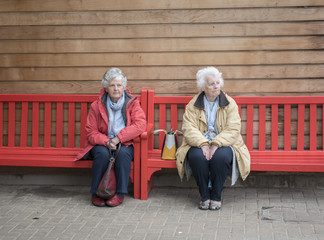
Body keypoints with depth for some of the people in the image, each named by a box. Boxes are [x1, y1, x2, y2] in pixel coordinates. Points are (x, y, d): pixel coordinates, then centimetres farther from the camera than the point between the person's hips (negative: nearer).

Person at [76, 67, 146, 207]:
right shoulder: (97, 105, -1)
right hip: (101, 144, 0)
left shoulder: (132, 103, -1)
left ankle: (120, 194, -22)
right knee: (103, 153, -33)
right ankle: (96, 193, -18)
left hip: (124, 144, 0)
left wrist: (118, 138, -23)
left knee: (123, 153, -34)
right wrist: (106, 141, -22)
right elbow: (91, 132, -2)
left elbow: (140, 125, -15)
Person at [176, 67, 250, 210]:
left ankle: (216, 196, -16)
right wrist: (203, 144, -25)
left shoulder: (230, 103, 4)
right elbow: (188, 128, -7)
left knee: (220, 156, -35)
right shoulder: (193, 104, 5)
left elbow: (233, 130, -8)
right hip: (199, 144, 1)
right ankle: (204, 196, -16)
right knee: (197, 156, -34)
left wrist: (216, 145, -23)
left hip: (223, 144, 0)